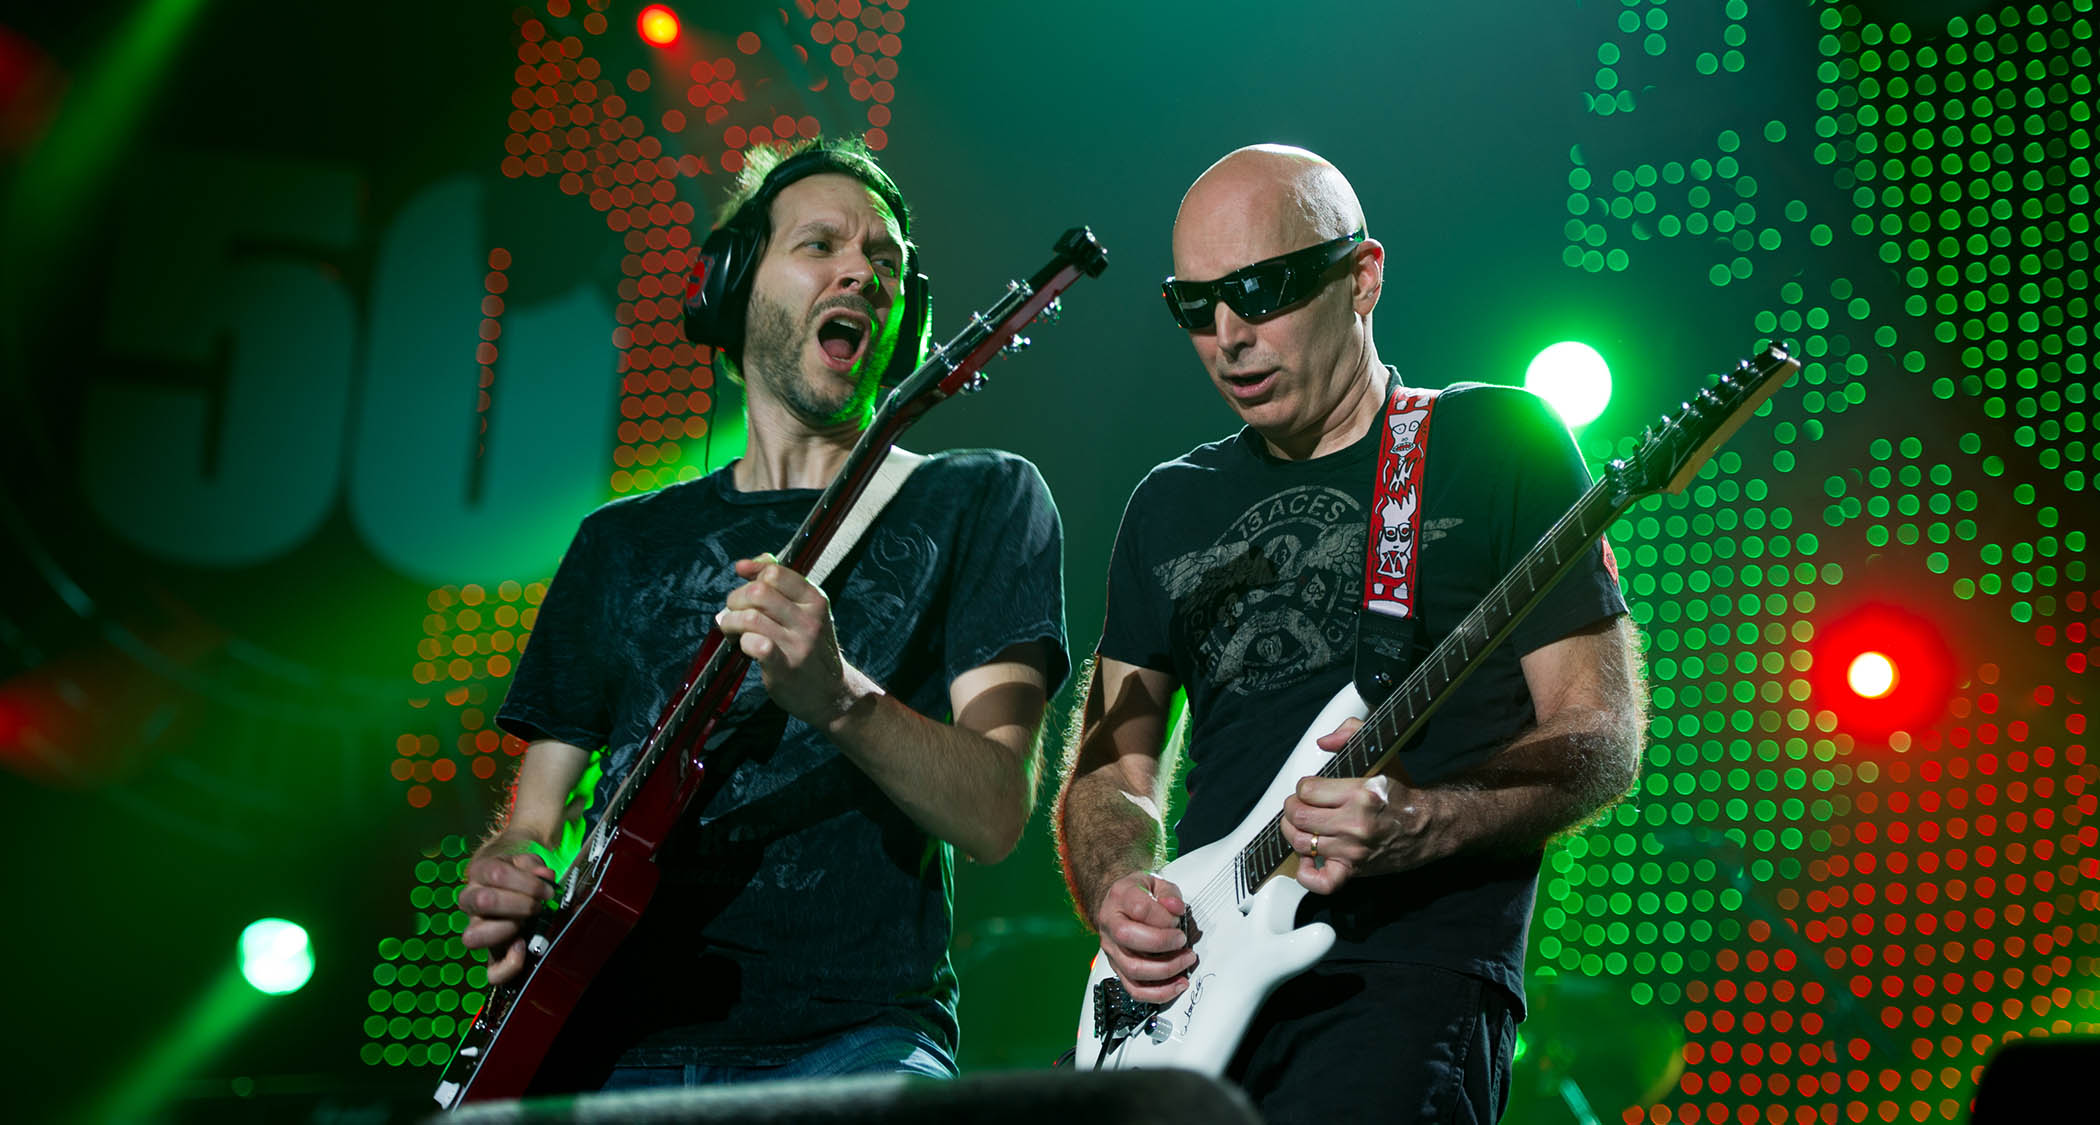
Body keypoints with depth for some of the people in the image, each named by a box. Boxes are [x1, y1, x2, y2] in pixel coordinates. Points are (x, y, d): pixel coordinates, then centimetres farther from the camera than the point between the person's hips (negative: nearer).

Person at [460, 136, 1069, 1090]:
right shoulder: (621, 542, 21)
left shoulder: (976, 500, 10)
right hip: (616, 1041, 3)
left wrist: (838, 698, -22)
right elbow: (533, 819, 23)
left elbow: (996, 817, -4)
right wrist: (503, 875, -1)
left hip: (849, 1039, -3)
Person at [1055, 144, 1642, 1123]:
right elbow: (1108, 767, 21)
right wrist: (1117, 891, -1)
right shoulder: (1169, 507, 19)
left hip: (1414, 970, -4)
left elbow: (1602, 738, 0)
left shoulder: (1500, 447, 5)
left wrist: (1418, 825, -17)